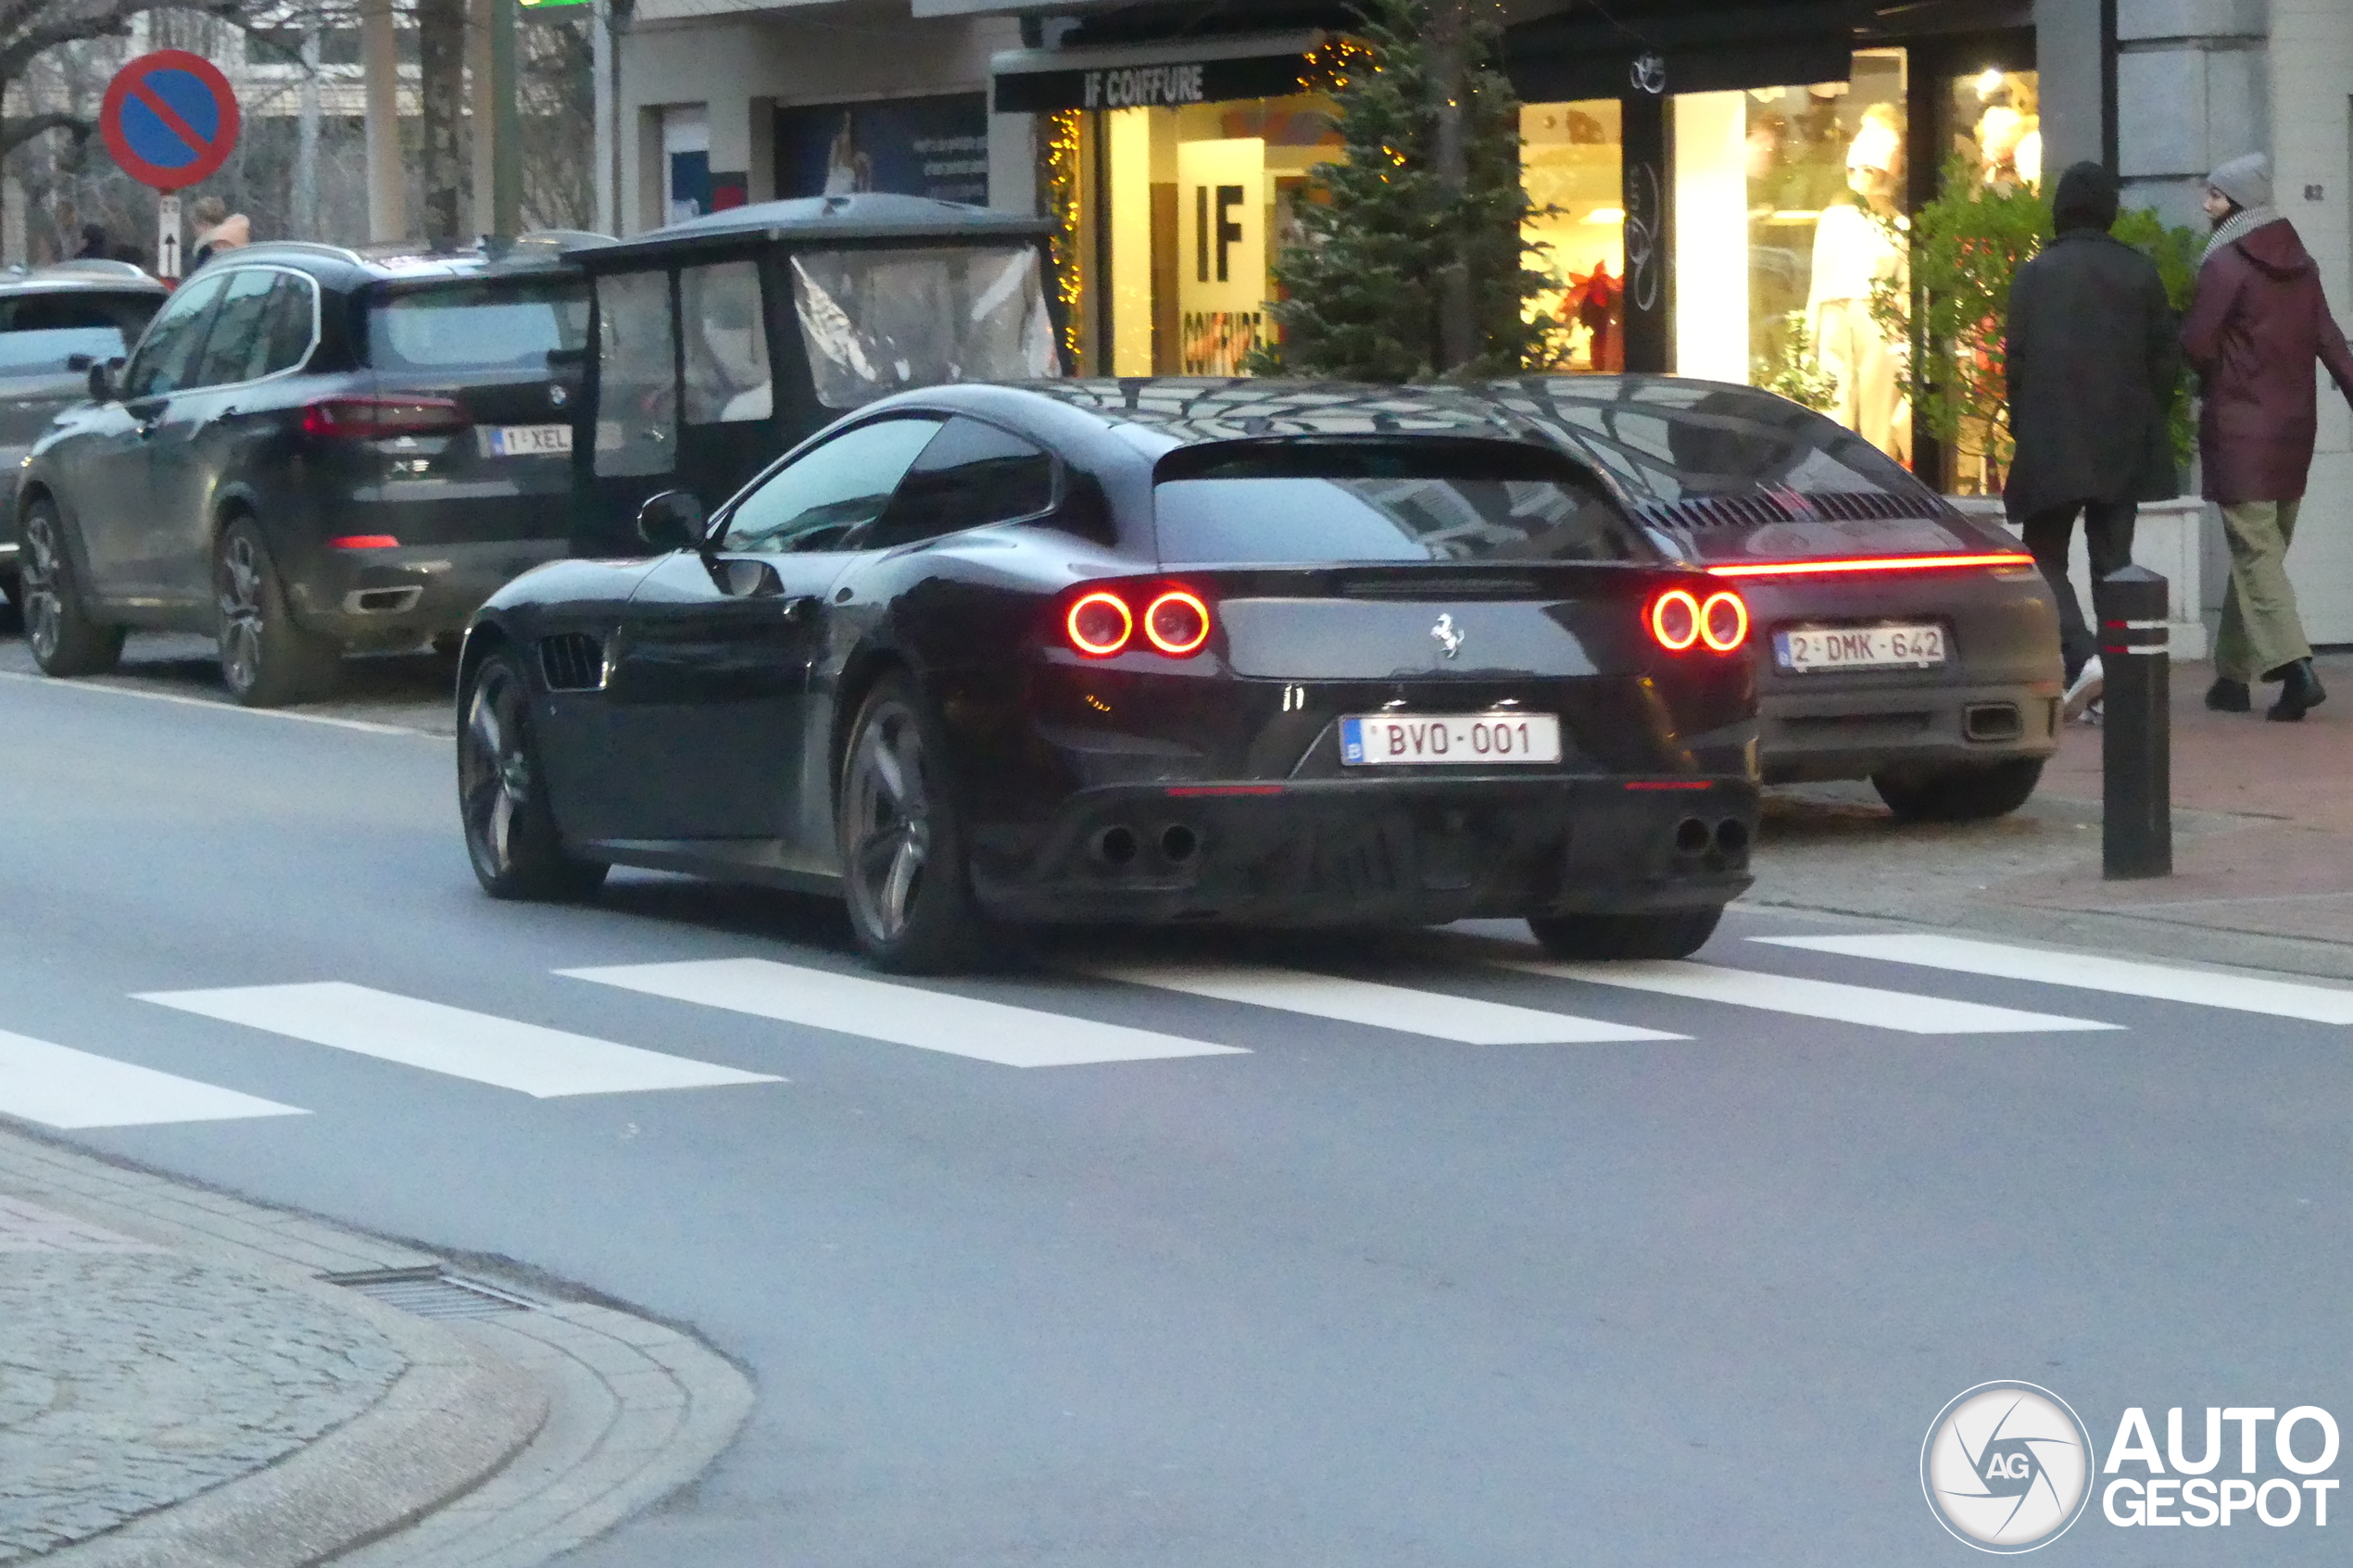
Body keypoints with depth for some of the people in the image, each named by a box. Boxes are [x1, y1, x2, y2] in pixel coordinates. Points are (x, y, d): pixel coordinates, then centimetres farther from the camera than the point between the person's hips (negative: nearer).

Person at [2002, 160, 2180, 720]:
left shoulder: (2036, 275, -6)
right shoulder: (2141, 273, 3)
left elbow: (2016, 359, -6)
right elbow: (2166, 359, 4)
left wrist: (2022, 428, 5)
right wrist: (2147, 420, 15)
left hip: (2053, 443, -3)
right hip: (2125, 444, 3)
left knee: (2045, 554, 5)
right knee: (2113, 557, 9)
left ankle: (2082, 655, -17)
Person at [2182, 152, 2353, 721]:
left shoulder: (2226, 264, -11)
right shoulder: (2299, 264, 10)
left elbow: (2196, 343, -14)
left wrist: (2212, 382, 6)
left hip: (2240, 425, -7)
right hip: (2295, 426, 7)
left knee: (2255, 552, -8)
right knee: (2262, 551, 13)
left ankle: (2295, 667, -22)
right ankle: (2234, 675, 19)